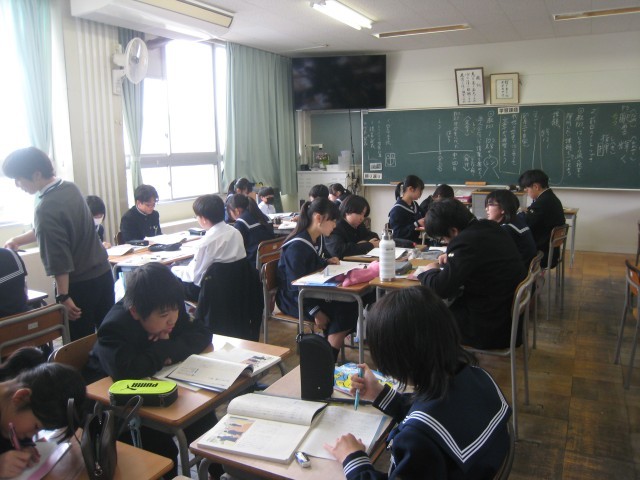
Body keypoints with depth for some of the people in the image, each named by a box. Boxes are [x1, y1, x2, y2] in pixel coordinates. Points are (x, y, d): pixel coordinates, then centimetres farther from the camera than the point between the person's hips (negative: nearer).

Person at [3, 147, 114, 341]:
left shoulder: (46, 208, -20)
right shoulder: (70, 188, 5)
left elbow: (59, 259, -21)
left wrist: (63, 296, -15)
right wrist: (18, 240, 28)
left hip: (79, 283, -8)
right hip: (103, 271, 8)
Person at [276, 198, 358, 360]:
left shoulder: (318, 238, 5)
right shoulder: (297, 247, -22)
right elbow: (296, 287, -24)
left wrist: (328, 261, 1)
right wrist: (316, 312, -28)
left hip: (313, 292, 8)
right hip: (293, 299, -8)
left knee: (349, 305, -14)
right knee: (341, 313, -22)